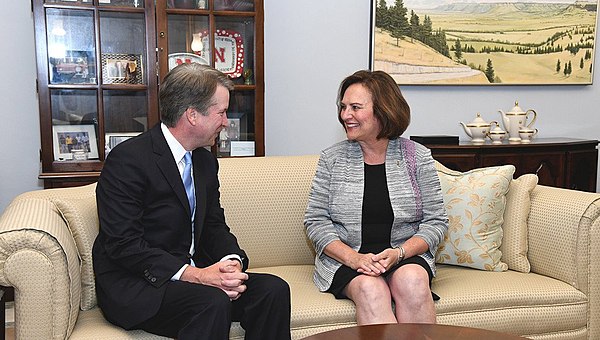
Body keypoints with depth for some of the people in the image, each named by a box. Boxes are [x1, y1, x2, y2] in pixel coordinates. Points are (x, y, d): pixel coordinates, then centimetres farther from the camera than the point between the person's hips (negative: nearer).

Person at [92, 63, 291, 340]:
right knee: (213, 302, -33)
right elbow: (123, 244, -19)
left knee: (274, 290, -13)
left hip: (193, 273, 7)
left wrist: (232, 262, -10)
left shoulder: (206, 161, 11)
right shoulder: (128, 159, -15)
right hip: (134, 284, -7)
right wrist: (195, 275, -26)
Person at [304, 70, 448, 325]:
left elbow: (436, 221, 3)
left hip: (406, 255, 1)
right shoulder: (331, 159, 3)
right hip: (345, 257, 0)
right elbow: (315, 221, 0)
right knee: (370, 288, -31)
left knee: (412, 280, -31)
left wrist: (399, 253, -15)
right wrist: (354, 258, -15)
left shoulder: (417, 157, 3)